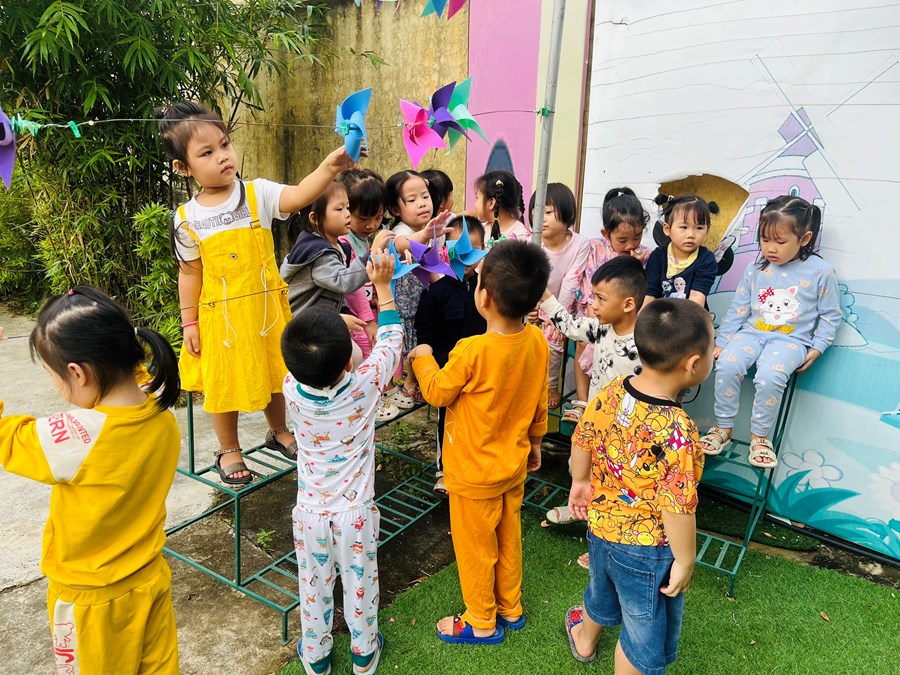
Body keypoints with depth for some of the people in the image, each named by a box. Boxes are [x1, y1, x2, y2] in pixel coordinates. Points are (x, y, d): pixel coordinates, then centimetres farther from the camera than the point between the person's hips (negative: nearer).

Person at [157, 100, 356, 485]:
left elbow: (297, 197, -27)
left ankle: (278, 431, 44)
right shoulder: (187, 218, -5)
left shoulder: (257, 194, -8)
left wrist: (330, 167, -43)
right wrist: (189, 323, 2)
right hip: (220, 316, 0)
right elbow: (190, 272, 1)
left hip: (266, 308, 1)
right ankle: (228, 451, 35)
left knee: (272, 372, 18)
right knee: (224, 382, 13)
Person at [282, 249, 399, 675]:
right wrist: (382, 285, 0)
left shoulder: (292, 389, -21)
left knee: (315, 586, 21)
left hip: (310, 512, 2)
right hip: (355, 512, -1)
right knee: (360, 584, 20)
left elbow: (303, 363, 4)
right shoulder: (364, 386, -26)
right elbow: (390, 341, -8)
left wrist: (329, 333, 11)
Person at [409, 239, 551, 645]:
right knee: (509, 537, 24)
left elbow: (437, 393, -13)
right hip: (515, 464, 6)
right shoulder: (537, 342, -12)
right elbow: (540, 401, 3)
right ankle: (510, 608, 44)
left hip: (474, 473, -6)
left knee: (475, 545, 15)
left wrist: (423, 359, 5)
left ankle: (481, 623, 34)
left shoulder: (472, 351, -31)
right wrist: (534, 440, 19)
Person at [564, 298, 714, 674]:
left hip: (601, 527, 7)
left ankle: (584, 639, 63)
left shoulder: (610, 392, -14)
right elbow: (676, 508, -28)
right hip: (647, 550, -7)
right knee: (645, 634, 20)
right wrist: (685, 561, -12)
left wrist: (580, 481, 18)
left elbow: (581, 442, 1)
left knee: (602, 592, 37)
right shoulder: (676, 431, -34)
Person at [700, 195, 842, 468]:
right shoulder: (756, 269, 6)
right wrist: (721, 342, 4)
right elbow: (738, 309, 9)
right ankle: (723, 427, -8)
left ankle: (759, 436, -9)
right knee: (727, 364, -26)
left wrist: (818, 347, -5)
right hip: (751, 332, 3)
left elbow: (831, 315, 6)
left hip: (791, 339, -3)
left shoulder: (821, 271, -1)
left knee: (770, 376, -32)